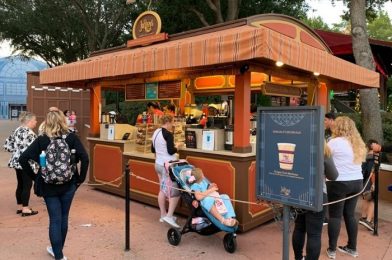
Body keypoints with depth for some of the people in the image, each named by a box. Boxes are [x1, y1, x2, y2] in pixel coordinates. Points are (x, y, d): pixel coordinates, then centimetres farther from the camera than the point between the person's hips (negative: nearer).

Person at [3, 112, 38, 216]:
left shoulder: (17, 131, 11)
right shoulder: (29, 133, -18)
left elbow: (7, 145, 14)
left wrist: (16, 151, 16)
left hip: (17, 161, 9)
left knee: (20, 185, 16)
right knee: (27, 185, -1)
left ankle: (20, 207, 26)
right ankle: (25, 209, 6)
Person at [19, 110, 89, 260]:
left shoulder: (41, 140, -6)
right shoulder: (72, 138, -6)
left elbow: (23, 159, -11)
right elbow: (85, 158, -16)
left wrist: (34, 176, -1)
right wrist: (80, 178, -5)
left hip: (49, 186, -1)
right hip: (68, 184, 1)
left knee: (55, 220, 9)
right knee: (63, 218, 17)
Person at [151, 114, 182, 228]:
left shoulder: (156, 132, 10)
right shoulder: (168, 134, -17)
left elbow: (153, 149, 18)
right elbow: (171, 151, -21)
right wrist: (177, 146, -3)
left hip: (158, 164, 9)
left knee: (163, 190, 16)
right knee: (175, 191, -1)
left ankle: (163, 215, 24)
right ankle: (169, 216, -4)